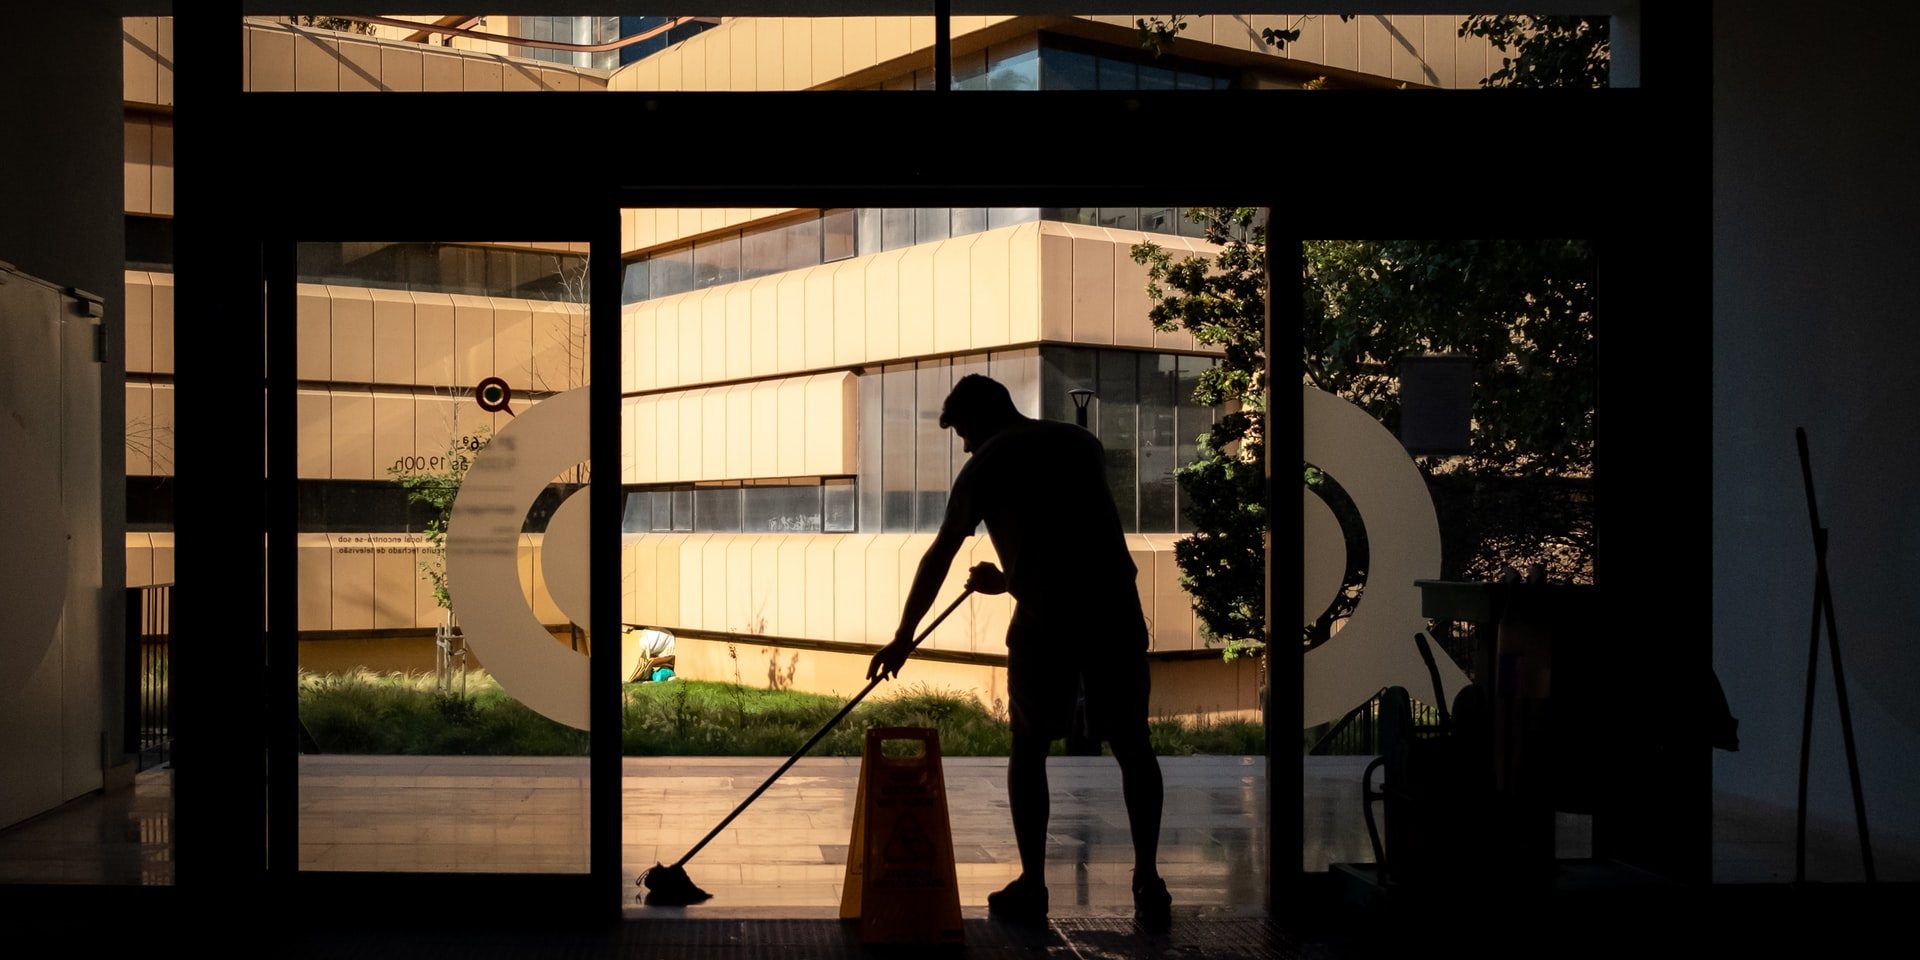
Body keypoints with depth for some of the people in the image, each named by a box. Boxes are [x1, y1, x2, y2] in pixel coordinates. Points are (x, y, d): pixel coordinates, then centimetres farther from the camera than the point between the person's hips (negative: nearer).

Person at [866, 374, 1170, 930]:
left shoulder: (986, 465, 6)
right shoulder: (1082, 443, 19)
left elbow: (938, 559, 10)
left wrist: (903, 637, 18)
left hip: (1046, 618, -3)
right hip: (1116, 609, 4)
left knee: (1029, 749, 11)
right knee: (1132, 745, 10)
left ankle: (1032, 888, 12)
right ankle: (1149, 885, 10)